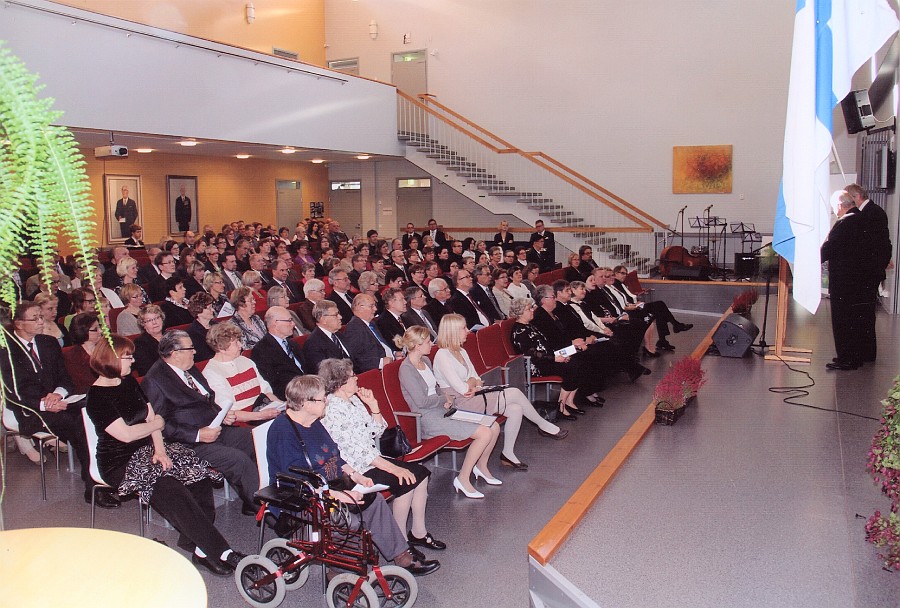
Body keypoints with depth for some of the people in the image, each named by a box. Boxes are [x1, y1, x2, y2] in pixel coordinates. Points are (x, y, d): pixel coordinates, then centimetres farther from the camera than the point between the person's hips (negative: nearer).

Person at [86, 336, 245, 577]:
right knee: (171, 490, -29)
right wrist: (156, 424, -2)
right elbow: (125, 434, -18)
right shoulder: (97, 396, -12)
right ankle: (219, 552, -27)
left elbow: (151, 416, 8)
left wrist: (159, 448, -7)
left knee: (199, 474, -18)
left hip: (146, 450, 8)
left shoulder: (129, 382, 12)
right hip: (120, 464, -7)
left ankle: (199, 545, -18)